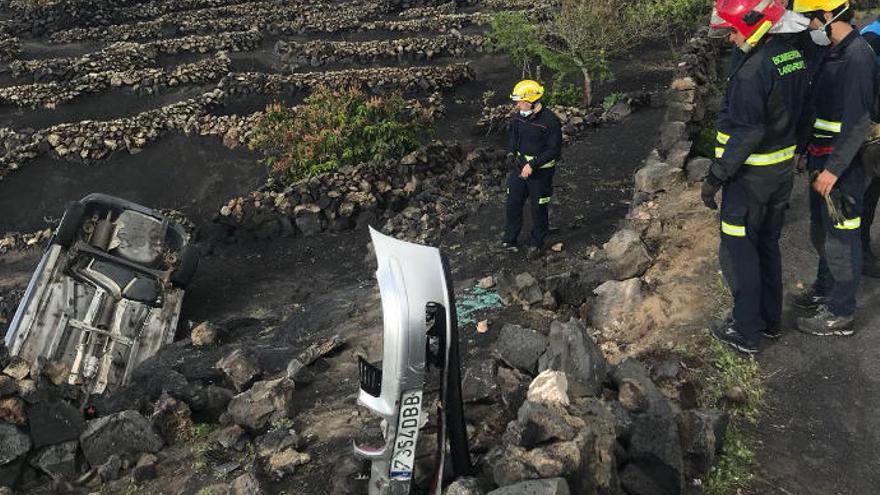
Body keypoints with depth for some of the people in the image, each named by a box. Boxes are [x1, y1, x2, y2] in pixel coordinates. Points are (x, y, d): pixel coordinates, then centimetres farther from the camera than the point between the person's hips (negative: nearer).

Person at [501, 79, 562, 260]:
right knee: (512, 203, 12)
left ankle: (536, 244, 27)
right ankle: (509, 241, 30)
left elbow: (554, 150, -19)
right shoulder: (519, 117, -2)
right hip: (520, 167, 6)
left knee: (538, 209, 8)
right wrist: (515, 156, 0)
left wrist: (533, 165, -23)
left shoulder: (551, 121, -21)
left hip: (540, 172, -6)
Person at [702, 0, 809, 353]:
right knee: (768, 245, 19)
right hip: (783, 170, 9)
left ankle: (746, 332, 10)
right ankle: (770, 319, 31)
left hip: (751, 175, -9)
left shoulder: (753, 71, -24)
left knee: (738, 251, 3)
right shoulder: (796, 56, 5)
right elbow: (797, 115, 12)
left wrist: (715, 178, -18)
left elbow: (744, 134, -25)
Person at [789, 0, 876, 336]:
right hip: (821, 160, 10)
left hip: (842, 164, -9)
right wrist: (804, 149, 18)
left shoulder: (857, 56, -20)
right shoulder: (831, 54, 10)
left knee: (841, 239, 1)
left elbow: (858, 122, -24)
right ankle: (824, 290, 40)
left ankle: (840, 314, 12)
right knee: (821, 232, 22)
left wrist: (834, 169, -24)